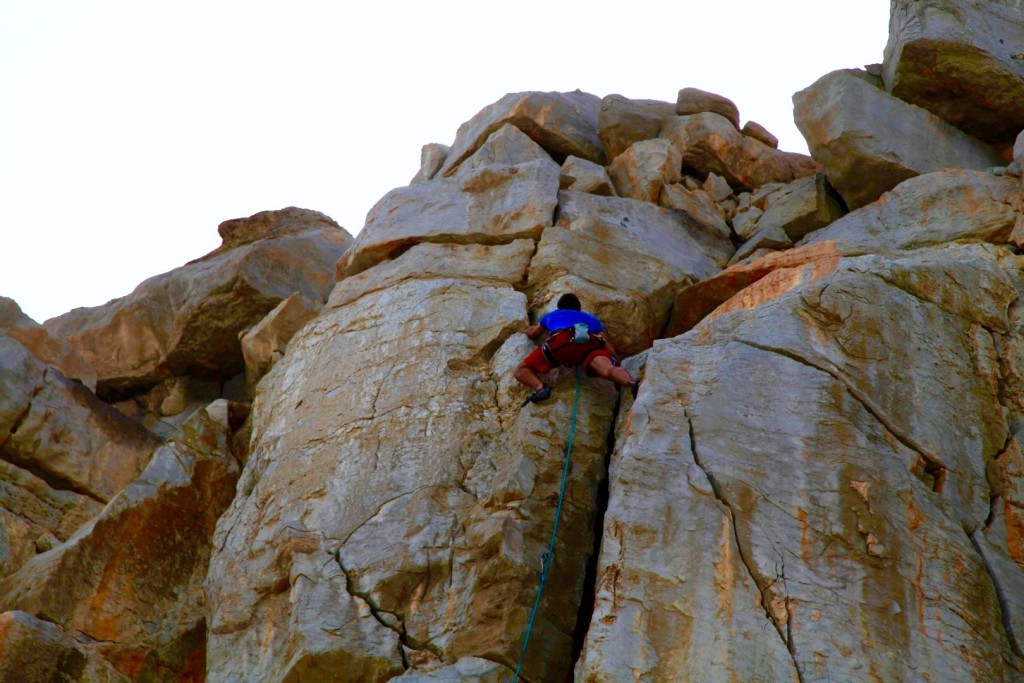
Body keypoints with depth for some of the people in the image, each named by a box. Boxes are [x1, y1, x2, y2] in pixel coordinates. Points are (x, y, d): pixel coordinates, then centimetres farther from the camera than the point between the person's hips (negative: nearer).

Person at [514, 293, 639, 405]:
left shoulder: (551, 316, 43)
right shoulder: (591, 318, 42)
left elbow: (532, 334, 61)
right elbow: (609, 348, 31)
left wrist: (524, 331, 83)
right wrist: (615, 363, 45)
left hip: (561, 342, 0)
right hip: (589, 342, 1)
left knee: (521, 371, 10)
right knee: (608, 371, -24)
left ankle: (540, 387, -23)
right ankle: (632, 384, -57)